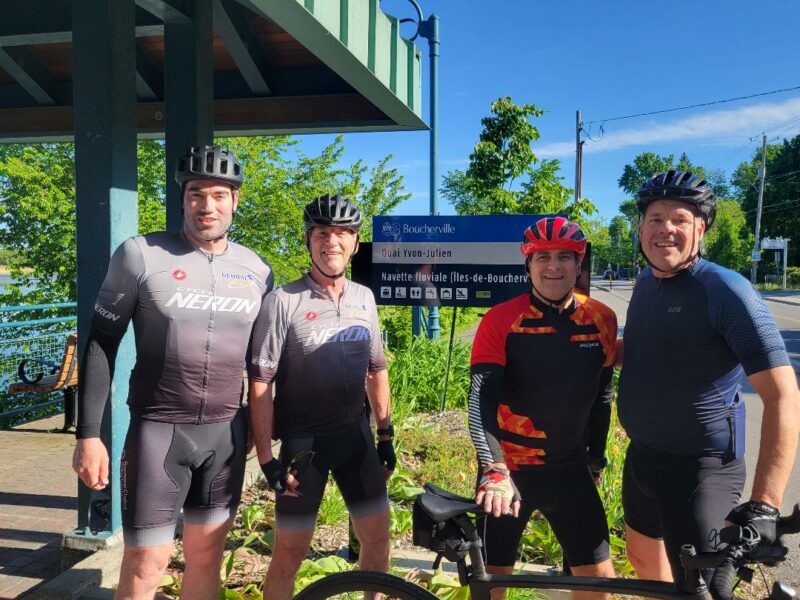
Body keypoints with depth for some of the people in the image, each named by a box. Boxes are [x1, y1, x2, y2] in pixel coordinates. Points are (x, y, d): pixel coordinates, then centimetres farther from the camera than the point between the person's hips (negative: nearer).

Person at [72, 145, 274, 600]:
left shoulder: (257, 271, 4)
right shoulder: (141, 255, -6)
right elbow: (102, 344, -3)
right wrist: (89, 433, -7)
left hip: (227, 432, 3)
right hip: (159, 429, -3)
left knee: (206, 553, 13)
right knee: (146, 562, 1)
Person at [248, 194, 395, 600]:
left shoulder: (364, 298, 4)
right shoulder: (283, 301, -11)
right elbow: (261, 384, -12)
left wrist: (386, 436, 10)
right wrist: (266, 458, -15)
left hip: (355, 436, 5)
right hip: (303, 442, -4)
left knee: (377, 536, 10)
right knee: (291, 549, 4)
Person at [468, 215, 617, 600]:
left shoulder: (602, 320, -1)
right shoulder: (501, 320, -12)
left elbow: (601, 394, 11)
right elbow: (481, 399, -19)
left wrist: (596, 456, 17)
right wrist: (495, 472, -30)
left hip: (570, 470, 3)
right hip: (509, 468, -3)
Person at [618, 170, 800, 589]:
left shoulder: (726, 290, -19)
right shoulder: (644, 283, 4)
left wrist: (764, 504, -29)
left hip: (699, 468, -7)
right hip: (641, 457, 8)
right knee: (642, 556, 23)